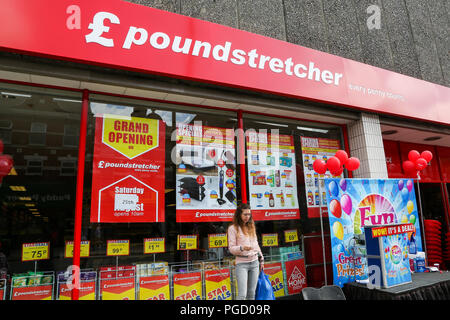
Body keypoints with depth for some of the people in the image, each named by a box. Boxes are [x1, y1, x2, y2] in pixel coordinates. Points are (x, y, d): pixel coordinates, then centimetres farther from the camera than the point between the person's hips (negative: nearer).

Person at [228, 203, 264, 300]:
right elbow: (231, 248, -7)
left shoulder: (251, 226, 12)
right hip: (241, 263, -5)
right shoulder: (233, 228, -5)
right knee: (242, 294, -9)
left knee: (252, 293, 8)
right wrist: (242, 248, -25)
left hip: (254, 262, 5)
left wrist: (261, 259, 17)